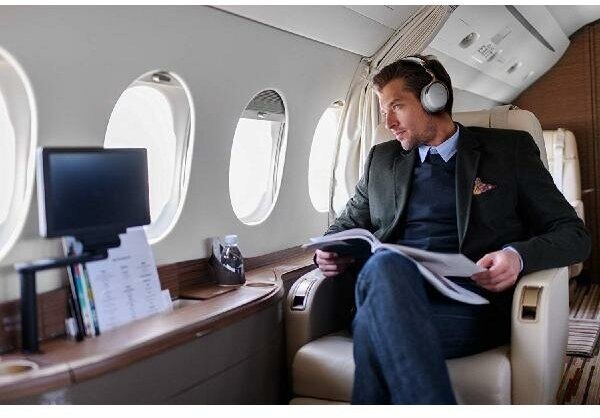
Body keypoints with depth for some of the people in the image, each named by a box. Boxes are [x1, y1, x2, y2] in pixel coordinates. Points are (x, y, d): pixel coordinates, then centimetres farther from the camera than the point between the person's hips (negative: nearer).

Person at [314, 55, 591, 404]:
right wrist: (332, 251, 4)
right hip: (390, 288, 4)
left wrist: (518, 256, -14)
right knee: (383, 263, -35)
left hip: (473, 302, -3)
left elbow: (573, 233, 9)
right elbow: (348, 224, 30)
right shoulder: (382, 159, 24)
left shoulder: (509, 149, 13)